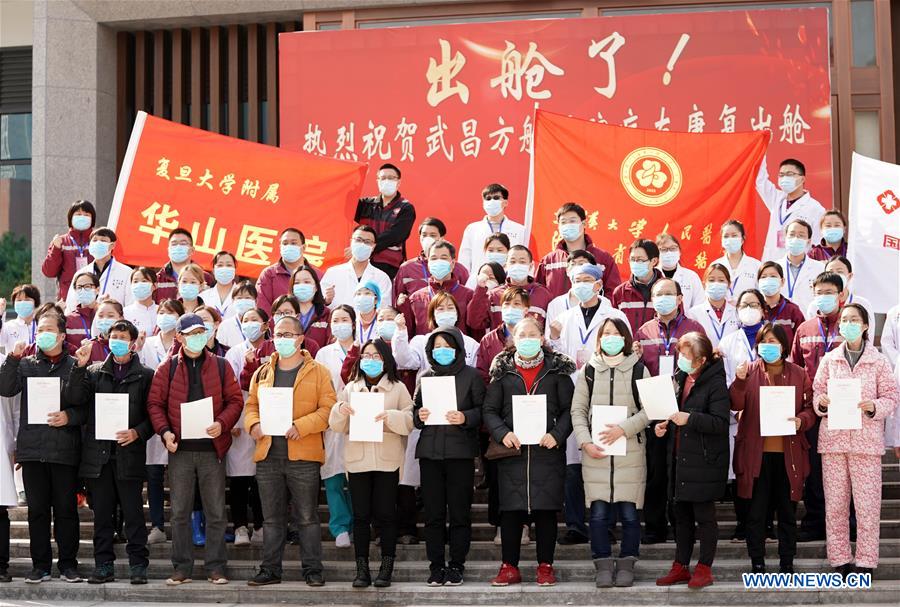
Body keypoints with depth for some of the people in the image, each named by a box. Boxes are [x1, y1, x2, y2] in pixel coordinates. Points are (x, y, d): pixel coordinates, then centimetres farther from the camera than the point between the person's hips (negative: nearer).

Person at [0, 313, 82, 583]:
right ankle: (40, 565, 13)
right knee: (37, 509, 6)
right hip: (32, 449, 2)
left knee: (66, 509, 3)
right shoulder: (26, 365, 10)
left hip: (65, 449, -2)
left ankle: (68, 564, 11)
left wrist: (70, 416, -13)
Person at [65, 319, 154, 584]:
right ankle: (104, 565, 13)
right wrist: (80, 366, -9)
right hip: (98, 453, 3)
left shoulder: (145, 376, 6)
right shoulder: (94, 372, 13)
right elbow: (75, 399, -2)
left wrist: (138, 433, -13)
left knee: (133, 511, -1)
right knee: (102, 512, 7)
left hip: (129, 452, -3)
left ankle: (138, 565, 5)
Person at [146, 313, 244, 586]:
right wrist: (164, 431, -10)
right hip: (179, 450, 0)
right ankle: (182, 567, 11)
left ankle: (216, 567, 9)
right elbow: (155, 403, 5)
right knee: (179, 511, 4)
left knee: (216, 511, 2)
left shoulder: (220, 366, 6)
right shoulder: (167, 368, 6)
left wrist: (222, 423, -14)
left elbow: (235, 400, 4)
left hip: (212, 449, 0)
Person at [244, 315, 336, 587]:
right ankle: (270, 569, 15)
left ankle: (312, 570, 7)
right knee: (272, 518, 9)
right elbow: (251, 405, 17)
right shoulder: (262, 372, 15)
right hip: (268, 455, 4)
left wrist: (300, 427, -18)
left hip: (303, 455, -3)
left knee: (307, 517, 1)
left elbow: (328, 409, -4)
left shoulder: (317, 372, 3)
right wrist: (253, 423, -6)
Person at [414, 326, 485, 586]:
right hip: (429, 451, 3)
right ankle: (436, 566, 8)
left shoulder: (471, 375, 4)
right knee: (433, 513, 2)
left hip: (460, 451, -3)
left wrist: (465, 418, -17)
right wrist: (419, 415, -4)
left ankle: (456, 566, 6)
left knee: (459, 512, -1)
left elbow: (483, 410, 0)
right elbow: (415, 411, 18)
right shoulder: (426, 377, 15)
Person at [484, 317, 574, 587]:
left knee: (545, 509, 1)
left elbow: (569, 408, 4)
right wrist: (502, 433, -10)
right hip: (512, 451, 1)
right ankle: (510, 567, 8)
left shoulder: (556, 369, 7)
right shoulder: (502, 370, 9)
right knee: (511, 510, 1)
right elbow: (489, 410, 7)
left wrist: (557, 434, -10)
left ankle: (545, 567, 10)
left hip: (547, 451, -1)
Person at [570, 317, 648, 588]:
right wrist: (585, 442, -5)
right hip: (595, 453, 1)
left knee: (629, 512, -1)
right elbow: (578, 410, 8)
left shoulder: (639, 370, 6)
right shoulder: (588, 371, 10)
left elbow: (649, 410, 0)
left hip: (630, 452, -1)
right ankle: (603, 565, 9)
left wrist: (623, 429, -13)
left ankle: (626, 565, 12)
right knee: (598, 513, -1)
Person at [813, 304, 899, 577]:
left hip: (866, 440, -2)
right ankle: (839, 560, 13)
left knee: (867, 503, -3)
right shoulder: (829, 360, 9)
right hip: (833, 438, 2)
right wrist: (822, 402, -12)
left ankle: (865, 562, 6)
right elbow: (816, 394, 10)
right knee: (835, 503, 4)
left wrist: (875, 407, -16)